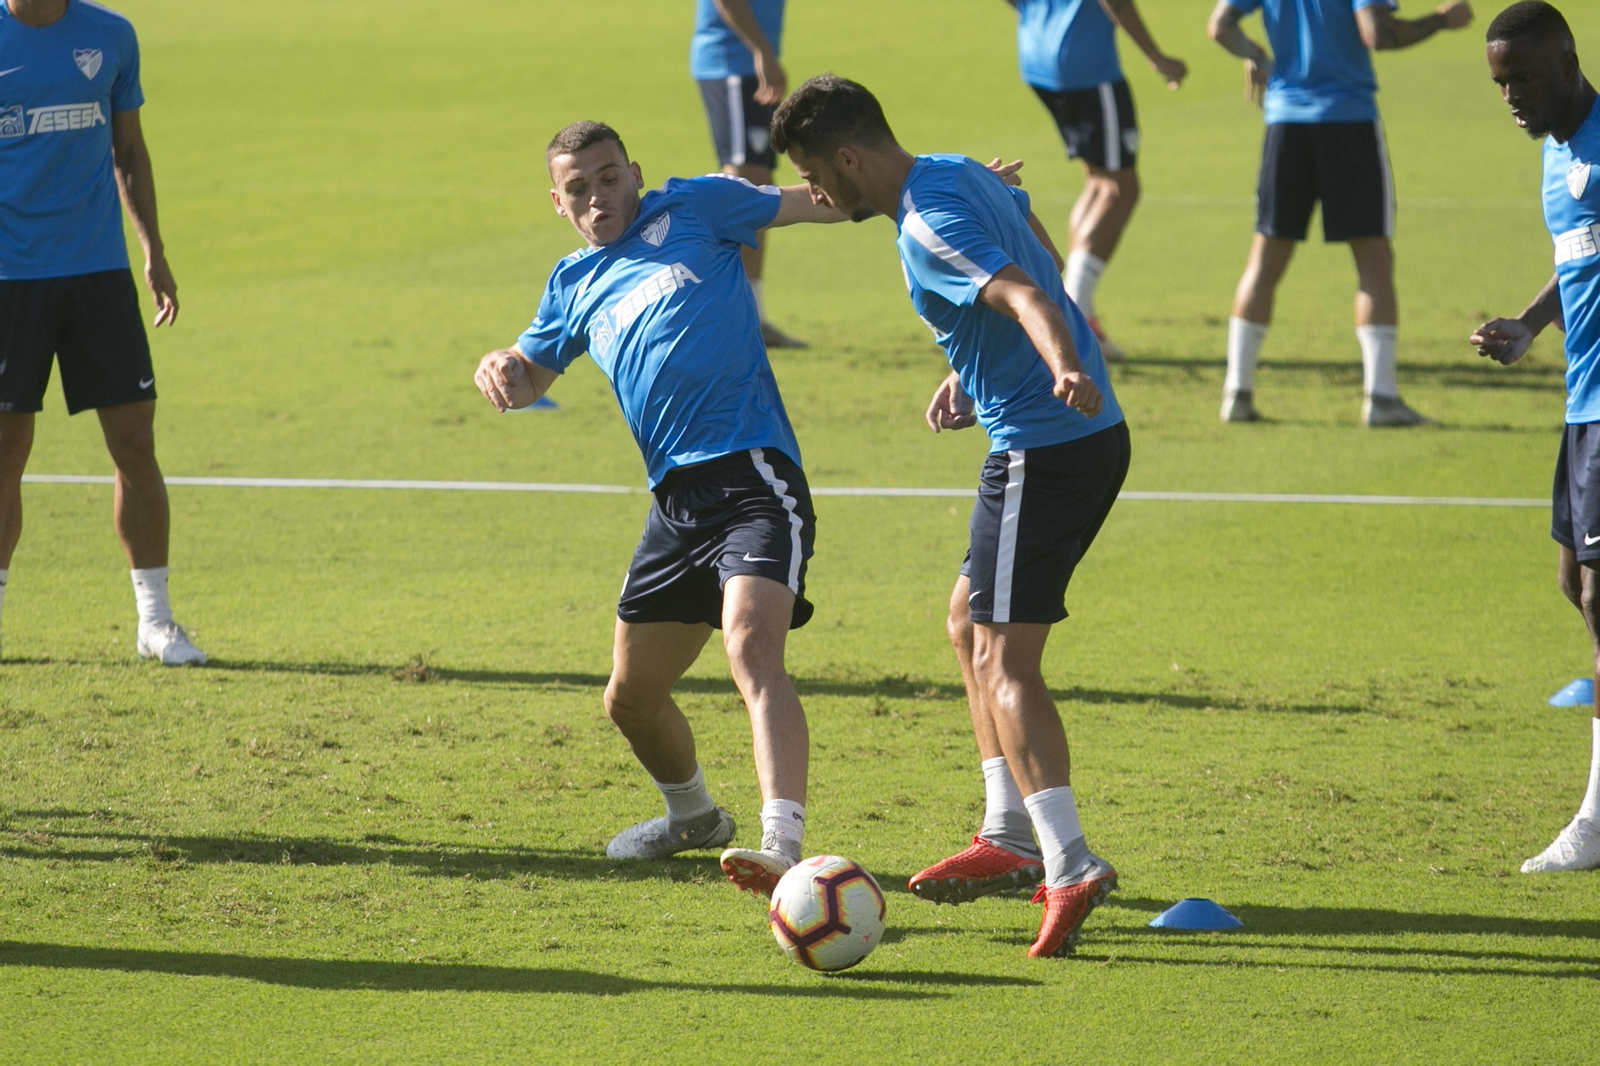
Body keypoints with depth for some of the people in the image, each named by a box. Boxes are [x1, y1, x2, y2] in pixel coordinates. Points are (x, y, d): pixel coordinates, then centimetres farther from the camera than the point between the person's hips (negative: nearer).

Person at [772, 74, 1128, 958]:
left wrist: (1065, 369, -55)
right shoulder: (959, 174, 12)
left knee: (1004, 659, -13)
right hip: (1084, 437, 10)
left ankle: (1071, 868, -23)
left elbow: (1026, 295, -35)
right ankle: (1011, 839, 26)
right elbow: (1041, 256, 28)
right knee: (970, 623, 22)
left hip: (1046, 448, -10)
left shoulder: (931, 223, -19)